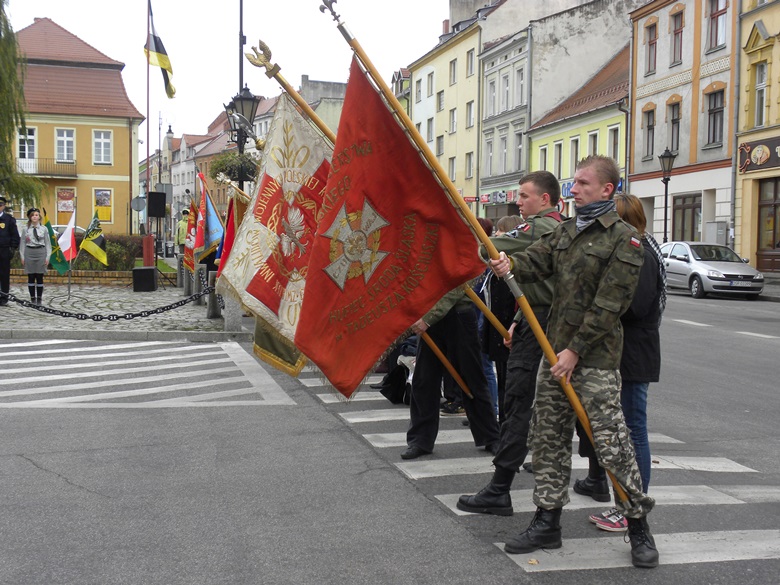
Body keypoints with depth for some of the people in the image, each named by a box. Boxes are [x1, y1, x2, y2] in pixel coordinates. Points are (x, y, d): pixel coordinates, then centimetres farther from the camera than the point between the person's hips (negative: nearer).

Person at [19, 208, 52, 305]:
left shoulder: (43, 228, 3)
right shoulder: (25, 229, 4)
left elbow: (48, 243, 4)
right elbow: (22, 243, 5)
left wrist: (47, 257, -1)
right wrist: (22, 257, 1)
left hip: (40, 253, 0)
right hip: (29, 253, 1)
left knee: (40, 277, 1)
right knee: (31, 277, 3)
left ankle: (39, 298, 7)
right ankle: (32, 298, 9)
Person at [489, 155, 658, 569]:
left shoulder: (624, 239, -9)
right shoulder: (565, 231, 15)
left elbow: (609, 304, -14)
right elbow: (536, 260, 1)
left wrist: (576, 350, -16)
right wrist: (510, 264, -23)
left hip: (595, 358, -7)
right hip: (556, 350, 7)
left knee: (611, 444, -6)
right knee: (547, 439, 11)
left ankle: (639, 527, 11)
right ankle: (547, 523, 23)